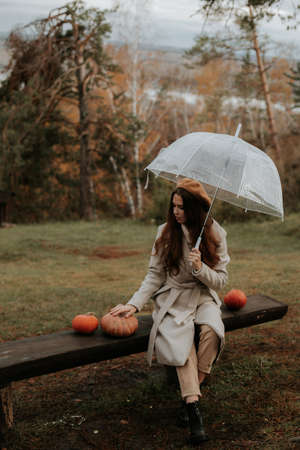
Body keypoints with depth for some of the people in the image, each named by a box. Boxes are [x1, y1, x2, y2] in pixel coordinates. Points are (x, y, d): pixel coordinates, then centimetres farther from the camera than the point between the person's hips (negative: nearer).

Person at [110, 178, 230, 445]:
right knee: (181, 339, -30)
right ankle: (193, 406, -28)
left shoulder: (216, 234, -2)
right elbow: (155, 275, 1)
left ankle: (195, 385, -12)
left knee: (211, 329, -32)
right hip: (172, 297, 0)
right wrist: (135, 304, -13)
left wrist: (200, 268, -22)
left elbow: (221, 280, -1)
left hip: (203, 297, 1)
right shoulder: (166, 232, -1)